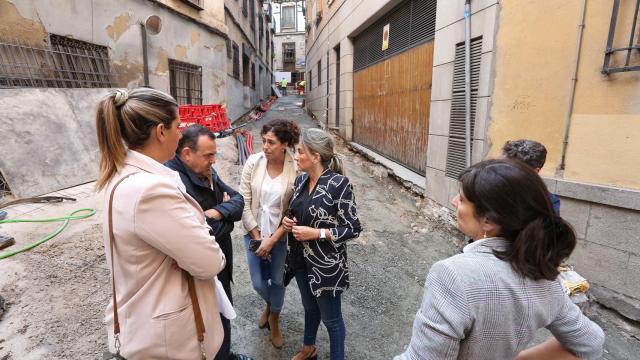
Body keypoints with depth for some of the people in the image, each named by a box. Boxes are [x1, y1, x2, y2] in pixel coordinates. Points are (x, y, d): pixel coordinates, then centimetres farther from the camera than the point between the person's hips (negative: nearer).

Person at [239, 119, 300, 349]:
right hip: (254, 232, 2)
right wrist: (257, 236, -8)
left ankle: (274, 320, 45)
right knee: (258, 283, 11)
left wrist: (272, 239, -13)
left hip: (280, 235, -1)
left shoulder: (296, 170, -18)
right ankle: (269, 304, 49)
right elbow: (244, 202, -8)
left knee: (278, 281, 14)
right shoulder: (253, 162, -13)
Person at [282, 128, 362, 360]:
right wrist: (288, 221, -6)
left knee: (330, 318, 14)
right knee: (309, 307, 28)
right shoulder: (301, 179, -1)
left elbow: (353, 229, -18)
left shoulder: (338, 184, -22)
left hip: (326, 264, -7)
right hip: (301, 259, 7)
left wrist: (316, 233, -24)